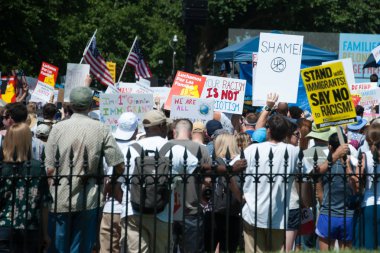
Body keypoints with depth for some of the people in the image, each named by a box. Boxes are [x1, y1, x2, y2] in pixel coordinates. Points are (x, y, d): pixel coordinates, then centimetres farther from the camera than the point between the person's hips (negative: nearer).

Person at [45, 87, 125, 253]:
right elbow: (119, 167, -5)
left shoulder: (58, 128, -4)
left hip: (60, 200, 0)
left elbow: (49, 169, -4)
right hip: (88, 201, 0)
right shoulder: (101, 130, -4)